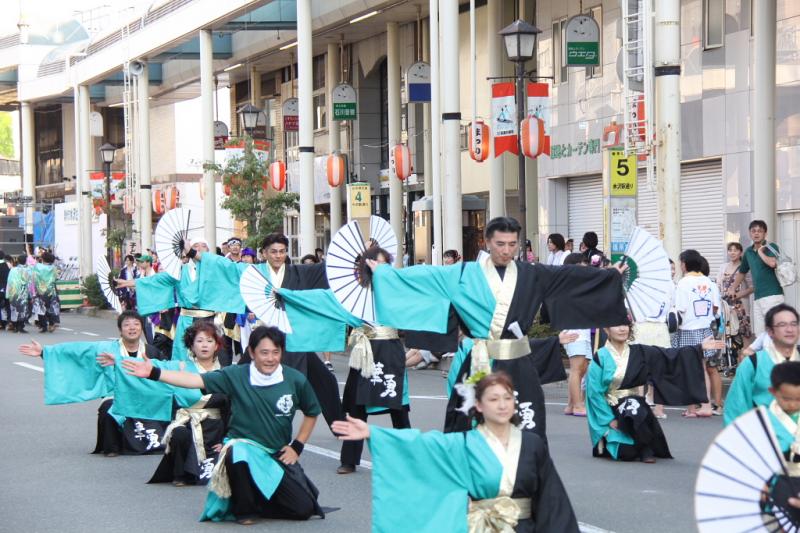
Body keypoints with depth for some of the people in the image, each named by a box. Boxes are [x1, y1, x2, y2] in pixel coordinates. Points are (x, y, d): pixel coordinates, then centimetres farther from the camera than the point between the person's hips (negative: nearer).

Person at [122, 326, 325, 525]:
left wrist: (296, 447, 3)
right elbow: (196, 380, -16)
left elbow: (311, 413, 11)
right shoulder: (236, 376, -8)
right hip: (244, 447, -2)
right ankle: (243, 509, -11)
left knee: (303, 509, -9)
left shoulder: (296, 380, -6)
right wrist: (154, 373, -25)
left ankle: (257, 501, 22)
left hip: (279, 455, 2)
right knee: (237, 453, -39)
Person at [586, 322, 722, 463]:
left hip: (633, 403, 3)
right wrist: (609, 419, -13)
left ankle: (646, 450, -10)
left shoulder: (638, 352, 3)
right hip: (610, 409, -3)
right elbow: (594, 392, -7)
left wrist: (700, 347, -11)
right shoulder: (600, 358, -7)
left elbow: (669, 356, -3)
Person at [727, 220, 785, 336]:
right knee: (759, 335, 7)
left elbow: (773, 263, -24)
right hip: (757, 298, 7)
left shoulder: (772, 247, -3)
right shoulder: (749, 252, 16)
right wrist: (732, 289, 30)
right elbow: (742, 272, 31)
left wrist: (761, 252, -9)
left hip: (772, 296, -7)